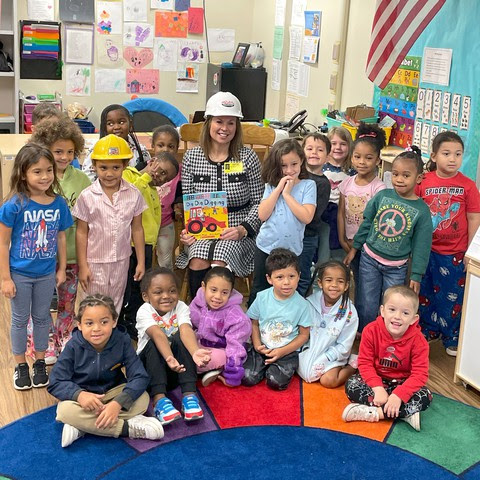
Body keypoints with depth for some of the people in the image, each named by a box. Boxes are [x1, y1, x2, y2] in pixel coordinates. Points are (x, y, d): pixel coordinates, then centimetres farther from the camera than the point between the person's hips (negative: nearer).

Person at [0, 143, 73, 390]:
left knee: (42, 317, 17)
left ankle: (40, 362, 34)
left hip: (46, 274, 3)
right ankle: (20, 366, 29)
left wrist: (62, 268, 7)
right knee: (20, 319, 13)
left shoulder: (58, 203, -8)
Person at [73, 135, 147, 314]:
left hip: (121, 261, 2)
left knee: (115, 306, 16)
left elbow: (137, 229, 3)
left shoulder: (133, 194, -5)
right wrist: (82, 266, -6)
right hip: (95, 263, -2)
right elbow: (82, 232, -5)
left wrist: (141, 262, 3)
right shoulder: (87, 197, -11)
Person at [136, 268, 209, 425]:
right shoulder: (145, 312, -16)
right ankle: (159, 398, -39)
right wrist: (168, 358, -55)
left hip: (177, 370, 1)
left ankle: (189, 394, -31)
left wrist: (195, 351, -52)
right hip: (149, 366, -1)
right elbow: (157, 334, -35)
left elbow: (186, 330, -30)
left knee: (179, 338, -27)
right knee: (154, 344, -31)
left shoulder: (181, 308, -10)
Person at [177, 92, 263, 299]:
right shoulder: (192, 157, 6)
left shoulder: (248, 157, 1)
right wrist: (186, 229, -9)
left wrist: (243, 229, -14)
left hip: (238, 233, -1)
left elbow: (258, 201, 1)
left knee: (219, 264, -30)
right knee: (197, 263, -28)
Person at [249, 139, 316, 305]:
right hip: (266, 246, 2)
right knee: (259, 289, 14)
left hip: (291, 248, -2)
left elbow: (307, 217, -19)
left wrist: (287, 194, -16)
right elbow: (262, 215, -10)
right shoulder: (272, 185, 1)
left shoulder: (308, 185, -6)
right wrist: (278, 189, -13)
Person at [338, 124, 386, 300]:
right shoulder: (347, 183, 1)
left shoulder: (378, 187, -14)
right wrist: (342, 239, 0)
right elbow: (341, 213, 5)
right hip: (350, 243, 4)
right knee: (357, 280, 15)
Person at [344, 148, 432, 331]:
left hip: (396, 267, -1)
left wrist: (416, 275, -4)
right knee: (366, 306, 8)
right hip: (369, 259, 1)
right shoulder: (383, 195, -6)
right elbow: (367, 223, 6)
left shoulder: (422, 210, -10)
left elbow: (421, 246, -5)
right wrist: (354, 248, 9)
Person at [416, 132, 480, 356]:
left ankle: (452, 338, 28)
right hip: (427, 250, 2)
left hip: (455, 253, -2)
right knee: (424, 293, 17)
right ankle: (426, 331, 37)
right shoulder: (423, 182, -7)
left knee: (453, 296, 9)